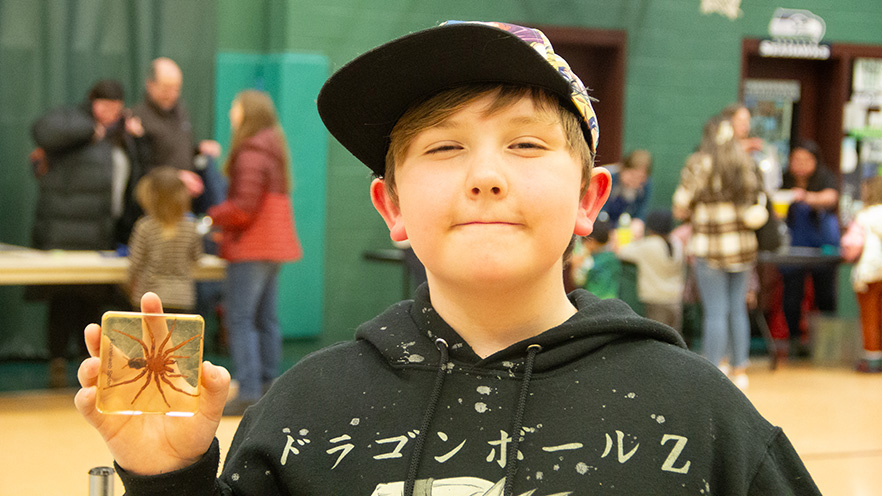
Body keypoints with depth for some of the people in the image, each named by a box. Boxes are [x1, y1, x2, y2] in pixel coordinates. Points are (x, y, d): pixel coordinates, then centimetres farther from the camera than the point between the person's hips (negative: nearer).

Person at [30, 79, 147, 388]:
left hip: (102, 234, 6)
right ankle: (58, 363, -2)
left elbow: (135, 173, 24)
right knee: (64, 300, -7)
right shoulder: (73, 119, -3)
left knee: (94, 299, 10)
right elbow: (44, 130, -24)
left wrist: (137, 140, 9)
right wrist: (90, 129, -21)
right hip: (65, 232, -6)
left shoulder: (121, 135, 19)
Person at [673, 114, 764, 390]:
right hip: (744, 245, 5)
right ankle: (739, 370, 19)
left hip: (710, 246, -5)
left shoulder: (699, 163, -8)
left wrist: (694, 215, 12)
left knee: (715, 312, -2)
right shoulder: (746, 163, 6)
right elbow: (755, 201, 12)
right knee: (738, 310, 13)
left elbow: (680, 208, -8)